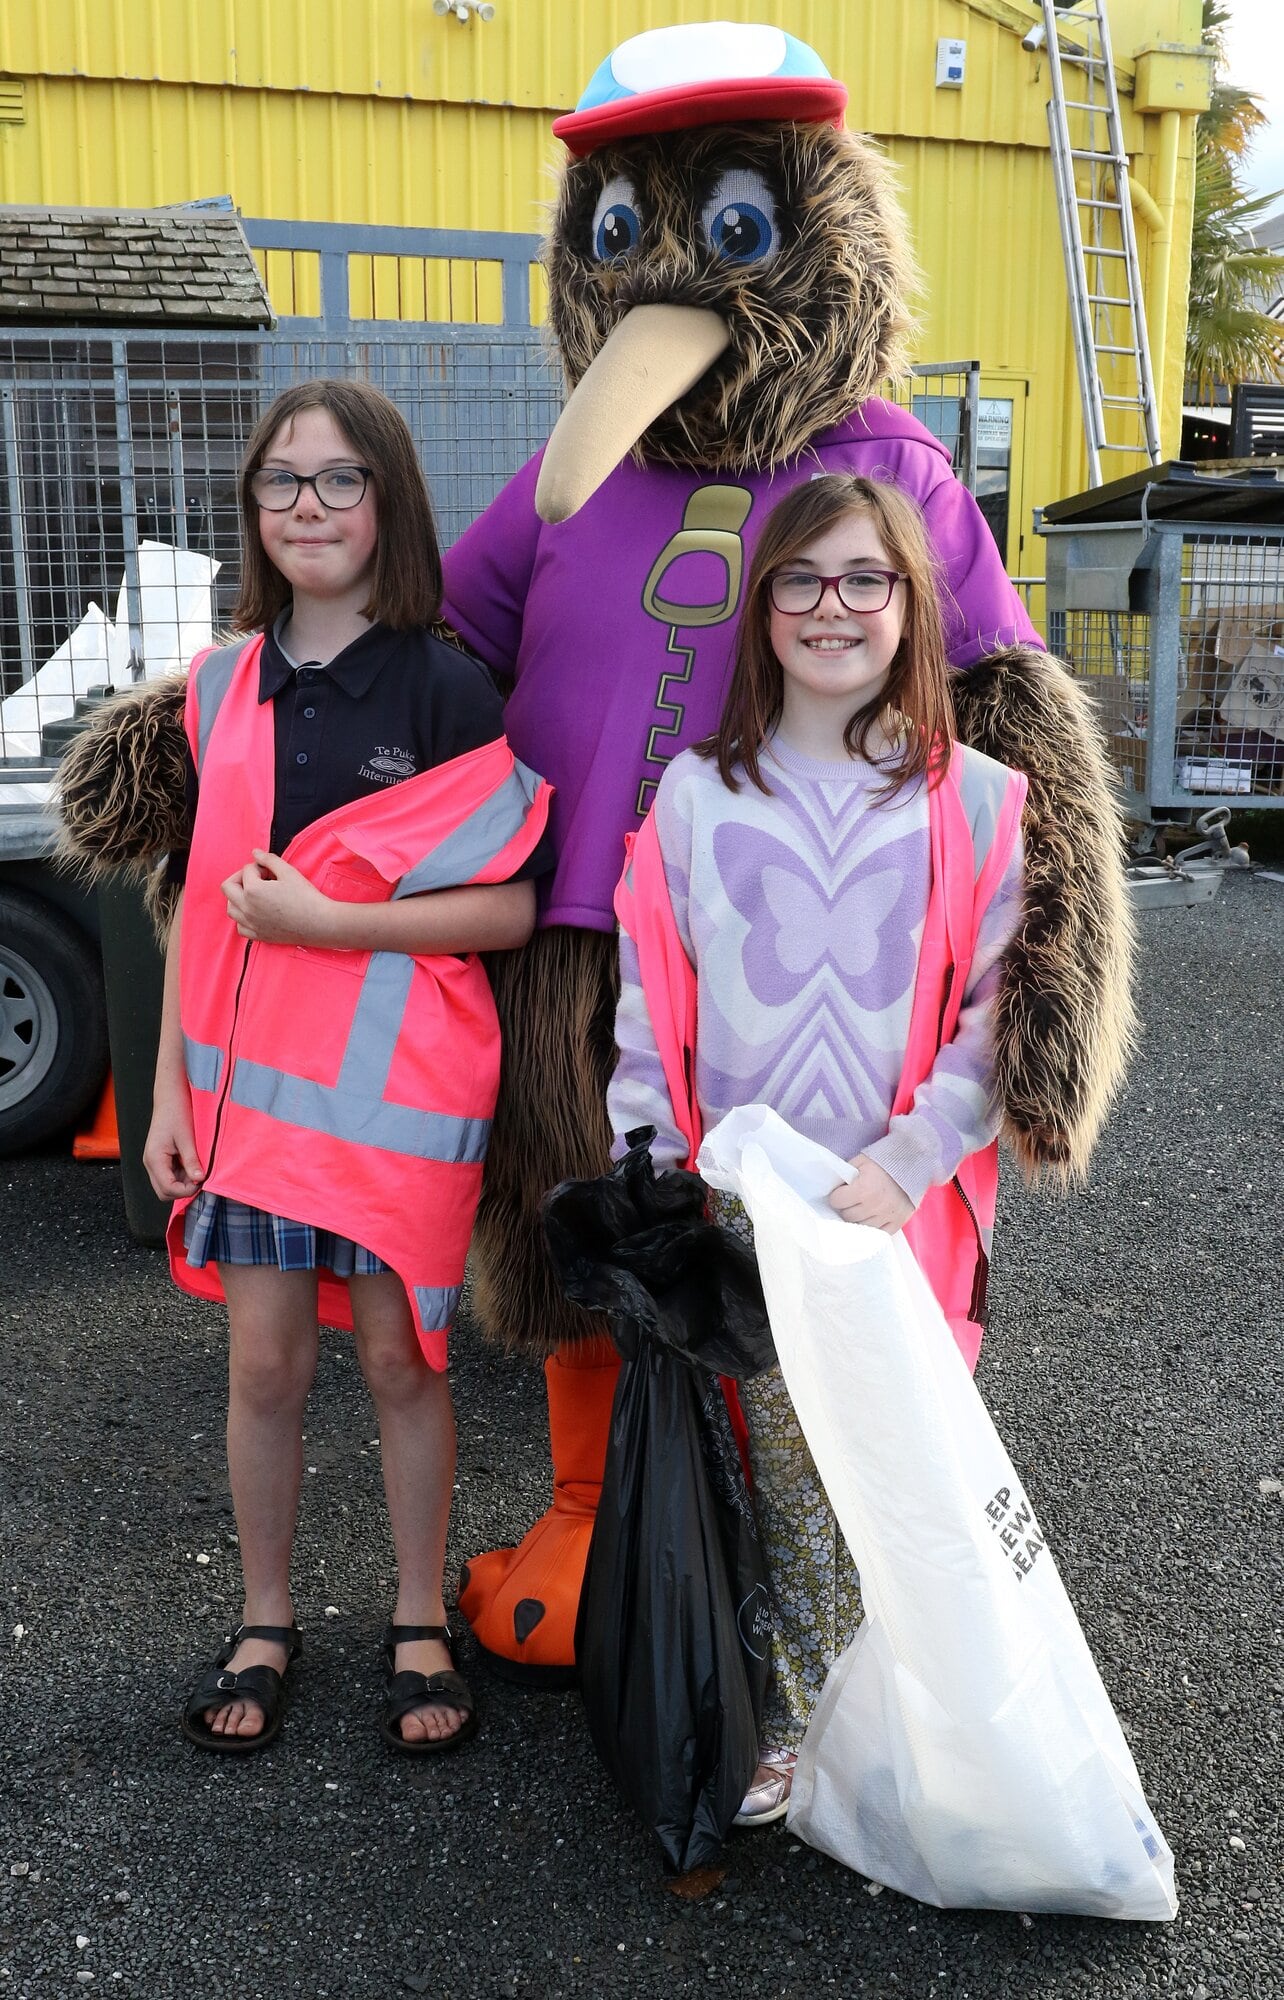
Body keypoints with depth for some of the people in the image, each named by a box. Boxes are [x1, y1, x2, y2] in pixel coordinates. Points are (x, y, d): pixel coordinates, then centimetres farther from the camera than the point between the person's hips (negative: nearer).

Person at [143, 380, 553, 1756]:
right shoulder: (223, 685, 6)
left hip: (399, 1076, -3)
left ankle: (419, 1625, 28)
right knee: (264, 1358, 9)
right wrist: (170, 1085, 7)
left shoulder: (444, 685, -7)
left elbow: (510, 908, -9)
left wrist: (323, 919, -17)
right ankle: (264, 1622, 30)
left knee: (399, 1356, 8)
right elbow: (197, 899, 9)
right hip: (252, 1071, 3)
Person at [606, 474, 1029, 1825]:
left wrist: (904, 1163, -14)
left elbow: (1000, 1014, -3)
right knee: (789, 1479, 9)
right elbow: (647, 1006, 4)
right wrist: (648, 1178, -2)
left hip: (907, 1210, 0)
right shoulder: (696, 792, 3)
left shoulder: (975, 803, 0)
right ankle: (799, 1721, 28)